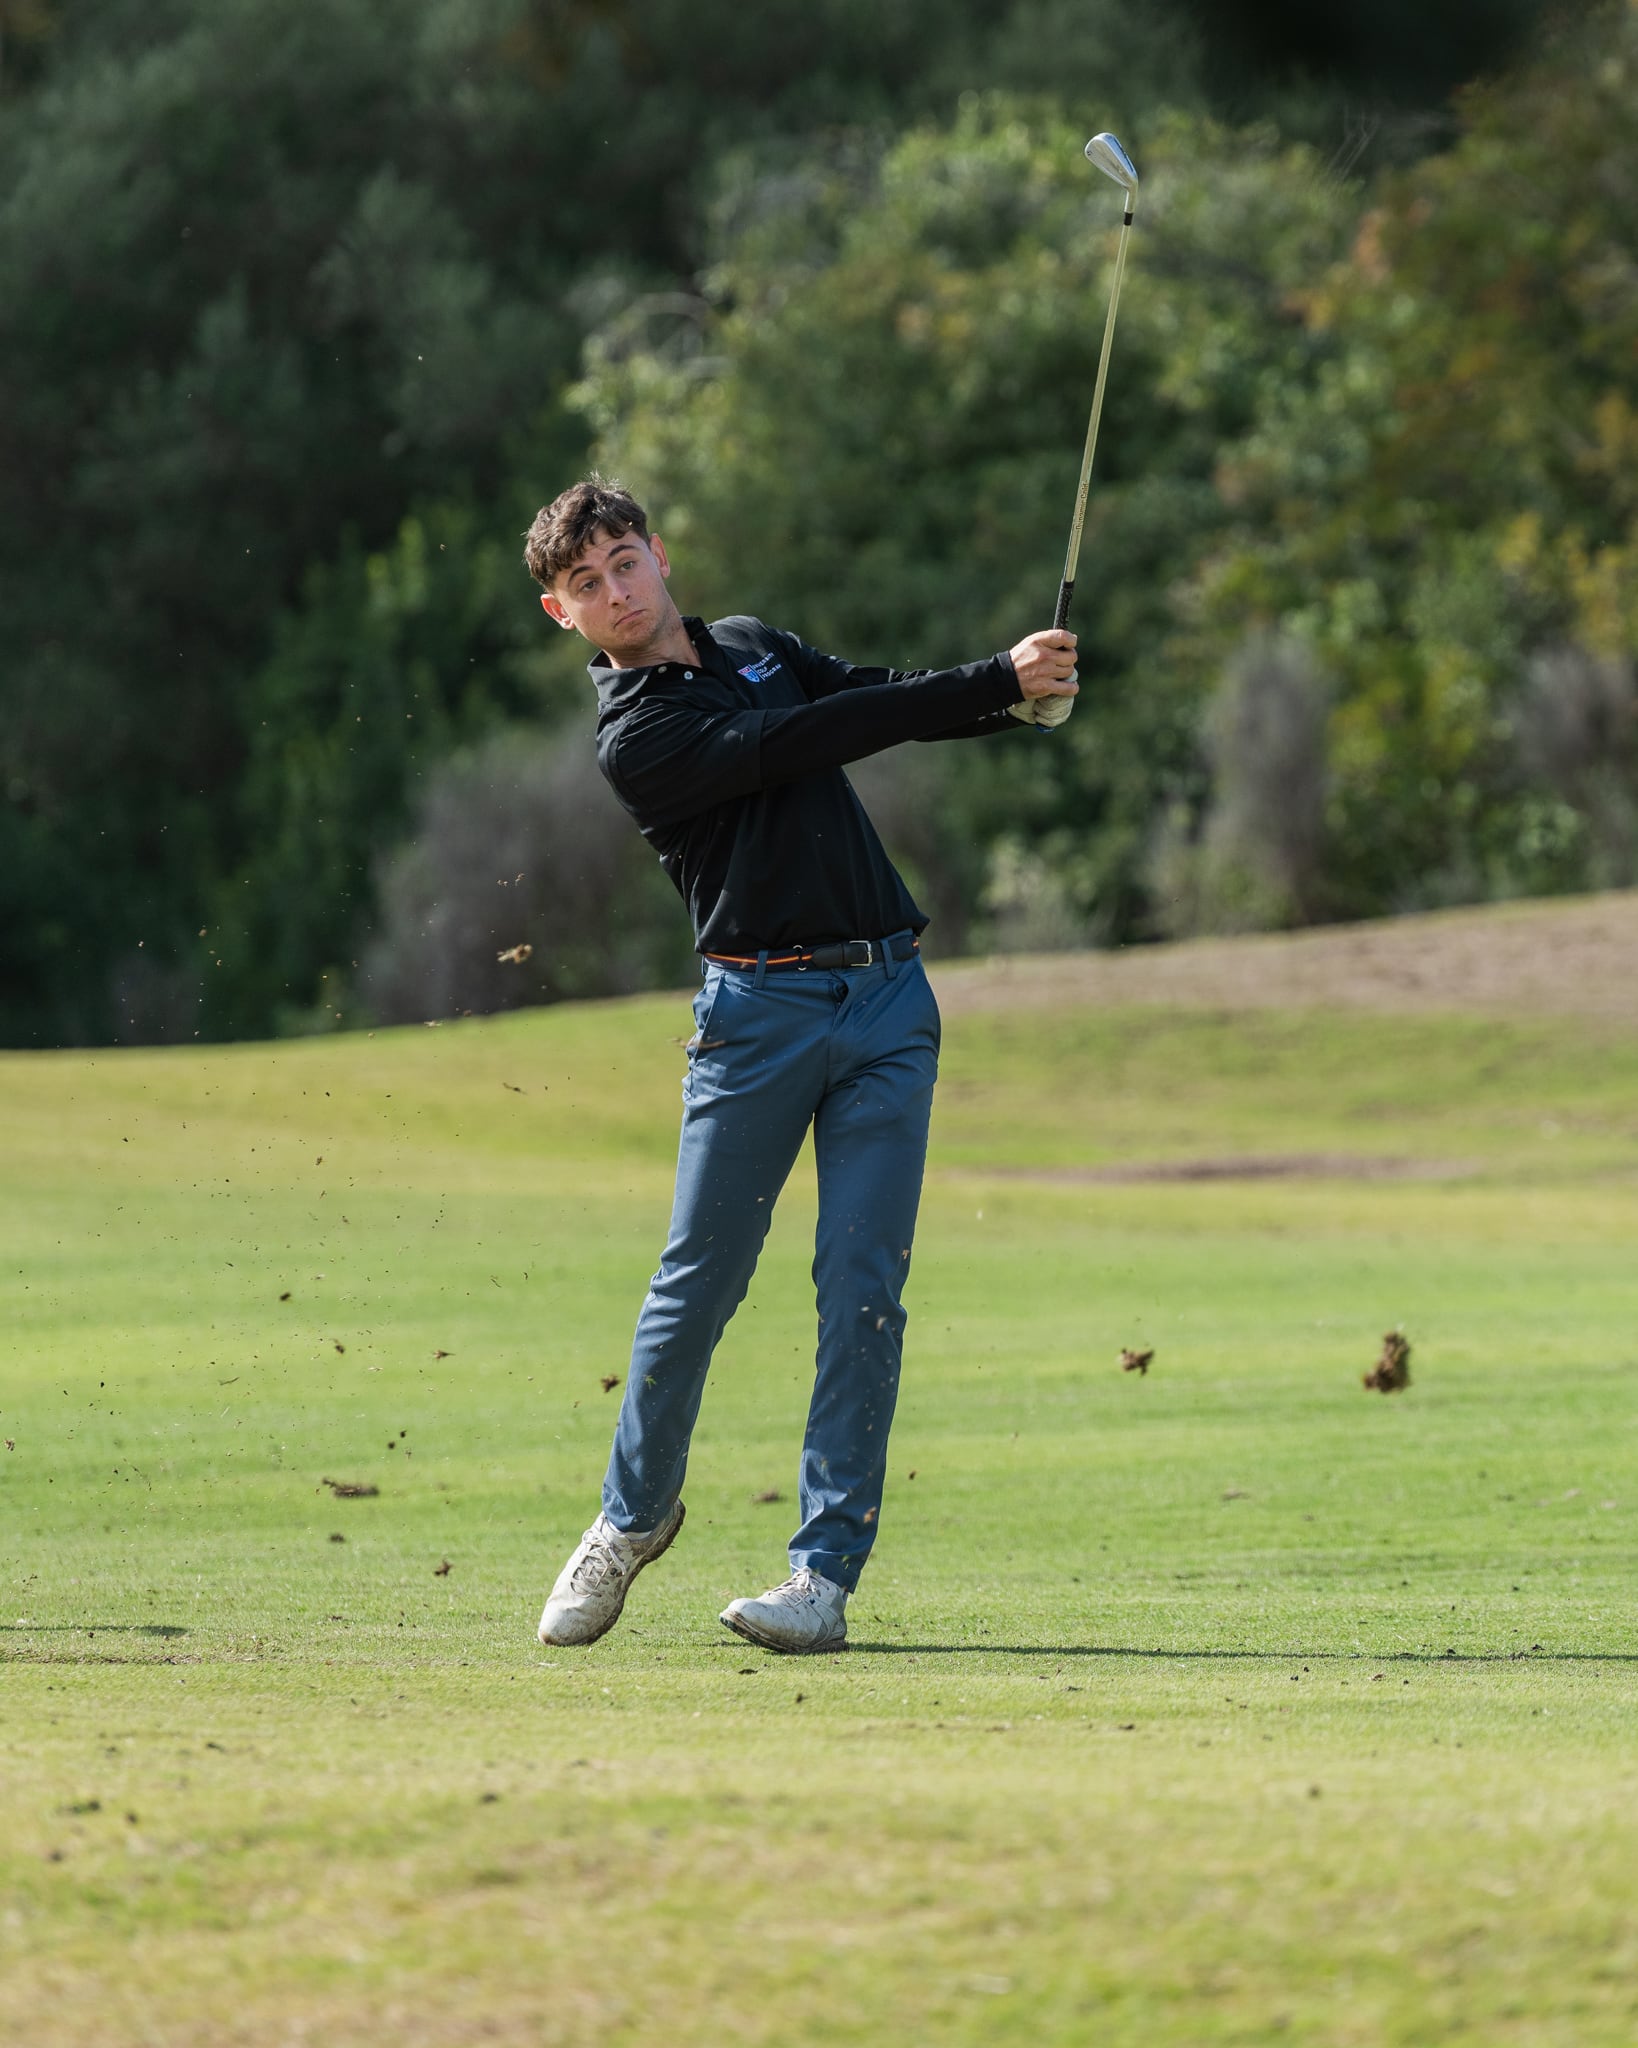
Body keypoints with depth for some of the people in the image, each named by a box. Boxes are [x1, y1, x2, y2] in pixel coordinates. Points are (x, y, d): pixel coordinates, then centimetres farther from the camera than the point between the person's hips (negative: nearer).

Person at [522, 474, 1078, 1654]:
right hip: (759, 1012, -4)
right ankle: (636, 1514, 24)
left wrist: (1019, 699, -5)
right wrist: (995, 684, -16)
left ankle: (827, 1575, -6)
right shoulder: (636, 737, -7)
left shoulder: (752, 644, 17)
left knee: (864, 1292, -5)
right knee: (699, 1284, -2)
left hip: (887, 998, 4)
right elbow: (807, 739, -15)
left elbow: (887, 700, 16)